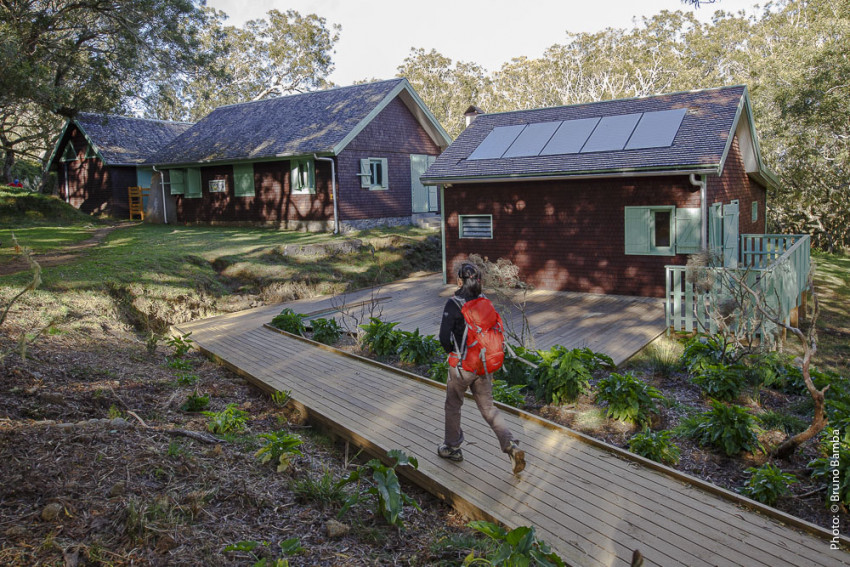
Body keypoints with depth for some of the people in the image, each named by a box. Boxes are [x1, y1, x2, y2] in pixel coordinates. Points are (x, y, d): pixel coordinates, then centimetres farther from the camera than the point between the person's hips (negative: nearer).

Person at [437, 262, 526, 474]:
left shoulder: (453, 304, -16)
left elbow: (444, 337, -18)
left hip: (462, 365, -5)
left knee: (453, 406, 16)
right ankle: (511, 445, -2)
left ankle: (452, 448, 31)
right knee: (488, 408, 13)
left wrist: (452, 352, 2)